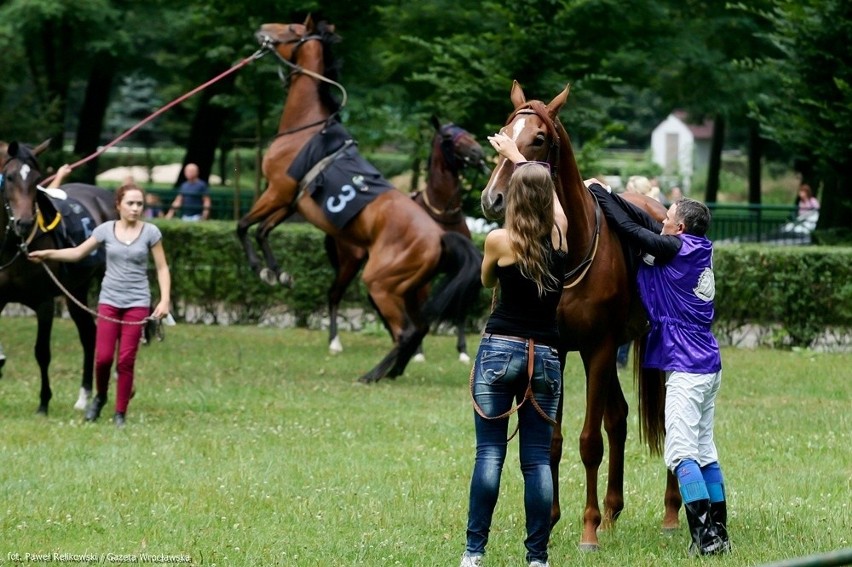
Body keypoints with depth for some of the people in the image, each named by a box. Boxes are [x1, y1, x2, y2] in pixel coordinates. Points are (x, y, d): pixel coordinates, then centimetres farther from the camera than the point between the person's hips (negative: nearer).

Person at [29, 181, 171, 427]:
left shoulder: (150, 232, -2)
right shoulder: (106, 230, 2)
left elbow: (162, 268, 1)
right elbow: (78, 253, 9)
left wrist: (165, 300, -9)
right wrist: (48, 254, -2)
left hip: (137, 303, -1)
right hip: (109, 300, 1)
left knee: (126, 360, -3)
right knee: (103, 357, -6)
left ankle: (121, 413, 8)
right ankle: (100, 397, 23)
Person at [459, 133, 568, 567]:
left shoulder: (499, 240, -7)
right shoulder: (560, 233, 1)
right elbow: (549, 192, 23)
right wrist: (518, 157, 38)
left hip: (500, 351, -2)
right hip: (545, 356, 3)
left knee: (490, 452, -2)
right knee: (538, 458, 4)